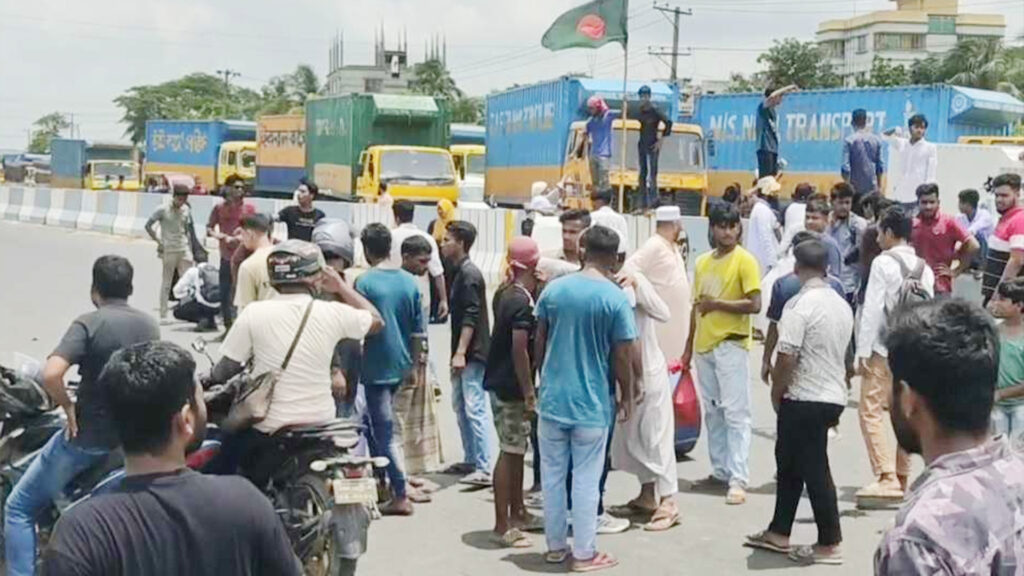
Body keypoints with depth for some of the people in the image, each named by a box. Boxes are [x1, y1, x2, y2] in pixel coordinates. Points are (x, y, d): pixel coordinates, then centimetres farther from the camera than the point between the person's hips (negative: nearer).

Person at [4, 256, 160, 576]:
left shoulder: (89, 323, -15)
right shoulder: (150, 326, 4)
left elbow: (51, 374, -29)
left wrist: (69, 408, -14)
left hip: (88, 437, -6)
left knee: (19, 508, 9)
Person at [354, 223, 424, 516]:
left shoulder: (364, 282, -13)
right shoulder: (409, 282, 3)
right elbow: (419, 330, 6)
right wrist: (413, 365, 15)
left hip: (376, 366, -6)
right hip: (401, 365, 6)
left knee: (386, 430, -2)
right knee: (380, 422, 22)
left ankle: (400, 497, -1)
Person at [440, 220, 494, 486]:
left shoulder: (469, 274, -14)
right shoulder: (459, 272, 16)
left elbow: (470, 317, -20)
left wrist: (460, 352, -23)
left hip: (474, 353, -10)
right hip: (465, 354, 10)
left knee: (475, 408, -11)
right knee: (460, 405, 15)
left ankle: (484, 469, -10)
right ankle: (471, 460, 24)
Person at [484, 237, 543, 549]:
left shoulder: (505, 293, 9)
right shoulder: (522, 301, -19)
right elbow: (519, 349, -23)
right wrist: (528, 392, -19)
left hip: (500, 381, 10)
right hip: (510, 386, -10)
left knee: (517, 449, 18)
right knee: (510, 452, -4)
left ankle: (517, 512, 30)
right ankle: (502, 526, 2)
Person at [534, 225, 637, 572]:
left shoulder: (553, 290, 0)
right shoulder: (616, 299, -11)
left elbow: (539, 344, 7)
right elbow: (621, 357, -9)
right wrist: (627, 398, 4)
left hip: (552, 398, 3)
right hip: (592, 403, -3)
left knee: (553, 475, 14)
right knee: (586, 480, 5)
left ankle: (555, 546, 24)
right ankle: (584, 554, 13)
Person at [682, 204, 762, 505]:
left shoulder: (745, 261, -7)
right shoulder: (703, 262, 12)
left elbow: (754, 304, -14)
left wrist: (717, 304, -12)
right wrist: (688, 348, 17)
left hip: (731, 345, -7)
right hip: (704, 345, 7)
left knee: (735, 413, -7)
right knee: (712, 412, 12)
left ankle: (738, 479, -6)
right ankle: (720, 471, 22)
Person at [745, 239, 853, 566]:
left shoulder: (800, 305, -18)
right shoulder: (842, 305, 9)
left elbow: (787, 357, -20)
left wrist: (776, 393, -6)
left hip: (804, 399, -9)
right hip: (833, 395, 9)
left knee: (814, 470, -1)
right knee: (790, 463, 18)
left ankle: (829, 544, 6)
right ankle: (778, 533, 26)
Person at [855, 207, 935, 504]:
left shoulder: (883, 262, -10)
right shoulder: (924, 268, 8)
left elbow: (872, 309, -14)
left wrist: (862, 351, -12)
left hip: (885, 350, -7)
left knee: (871, 412, -6)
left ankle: (887, 478, -16)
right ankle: (902, 477, 20)